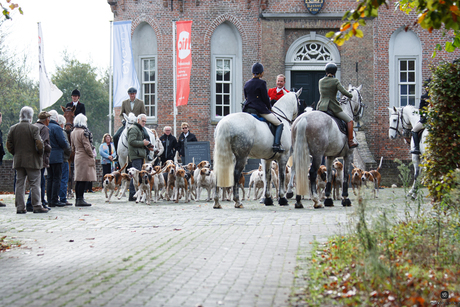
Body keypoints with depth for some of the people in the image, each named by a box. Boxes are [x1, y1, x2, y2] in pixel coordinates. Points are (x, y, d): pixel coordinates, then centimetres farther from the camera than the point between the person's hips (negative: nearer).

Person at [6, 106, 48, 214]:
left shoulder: (13, 128, 4)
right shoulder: (34, 128, -11)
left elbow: (9, 145, 4)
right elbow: (39, 144, -18)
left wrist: (15, 154, 14)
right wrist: (40, 154, -2)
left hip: (18, 160, 5)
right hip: (32, 160, -5)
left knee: (19, 184, 8)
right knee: (34, 184, 0)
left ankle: (20, 207, 7)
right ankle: (37, 206, 0)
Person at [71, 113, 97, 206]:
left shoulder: (73, 133, 12)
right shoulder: (84, 132, -15)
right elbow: (87, 146, -16)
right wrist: (92, 155, -4)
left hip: (77, 157, 9)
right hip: (85, 158, -9)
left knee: (78, 180, 11)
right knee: (83, 180, -7)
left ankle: (77, 199, 13)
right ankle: (80, 199, -9)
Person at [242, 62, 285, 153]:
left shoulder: (247, 84, 12)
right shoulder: (262, 83, -7)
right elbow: (265, 98, -7)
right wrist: (269, 107, 10)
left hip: (247, 109, 6)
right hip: (260, 109, -6)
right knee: (279, 124, 0)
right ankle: (276, 145, -18)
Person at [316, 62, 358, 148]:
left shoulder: (320, 81, 9)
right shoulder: (335, 81, -7)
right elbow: (343, 92, -12)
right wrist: (351, 96, 8)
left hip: (321, 107, 5)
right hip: (333, 107, -5)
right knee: (349, 120, 6)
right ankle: (350, 142, -1)